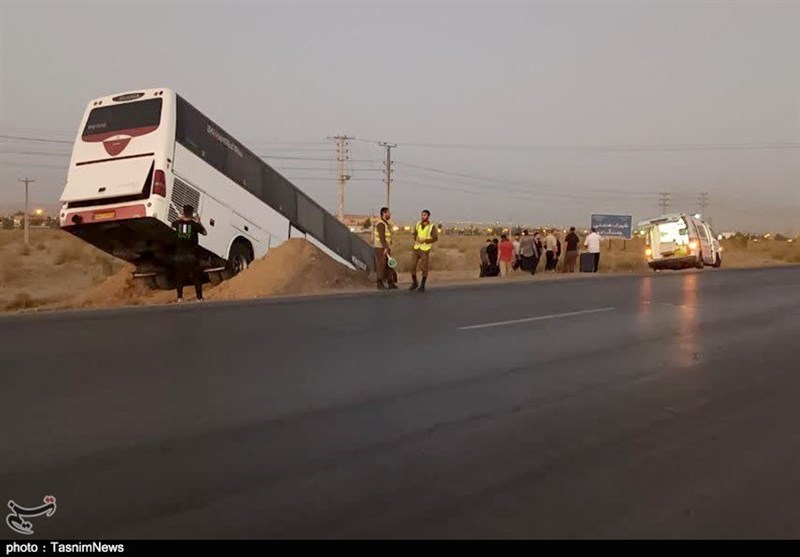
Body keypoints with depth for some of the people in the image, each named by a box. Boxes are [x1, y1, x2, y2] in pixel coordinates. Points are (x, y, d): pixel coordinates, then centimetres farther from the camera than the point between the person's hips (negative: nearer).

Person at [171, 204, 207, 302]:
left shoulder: (178, 223, 0)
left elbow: (173, 224, 24)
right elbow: (204, 232, 9)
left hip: (179, 255, 2)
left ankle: (180, 297, 8)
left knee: (179, 277, 13)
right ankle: (199, 297, 7)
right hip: (192, 256, -2)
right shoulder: (194, 224, -7)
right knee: (197, 277, 8)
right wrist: (199, 222, 15)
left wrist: (181, 218, 28)